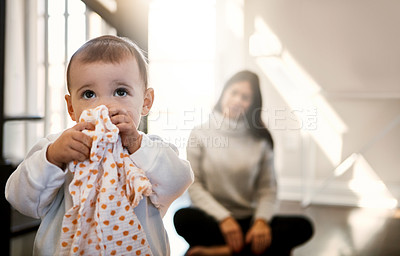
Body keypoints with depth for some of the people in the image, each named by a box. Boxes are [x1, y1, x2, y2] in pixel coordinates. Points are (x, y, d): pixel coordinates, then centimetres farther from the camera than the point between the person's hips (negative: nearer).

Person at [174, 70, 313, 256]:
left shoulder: (261, 139, 6)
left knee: (303, 226, -20)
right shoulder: (200, 134, 1)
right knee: (183, 217, -34)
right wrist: (224, 218, -17)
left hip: (248, 220, 2)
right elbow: (193, 185, -5)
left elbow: (267, 188, 2)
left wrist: (262, 220, -17)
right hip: (212, 219, -2)